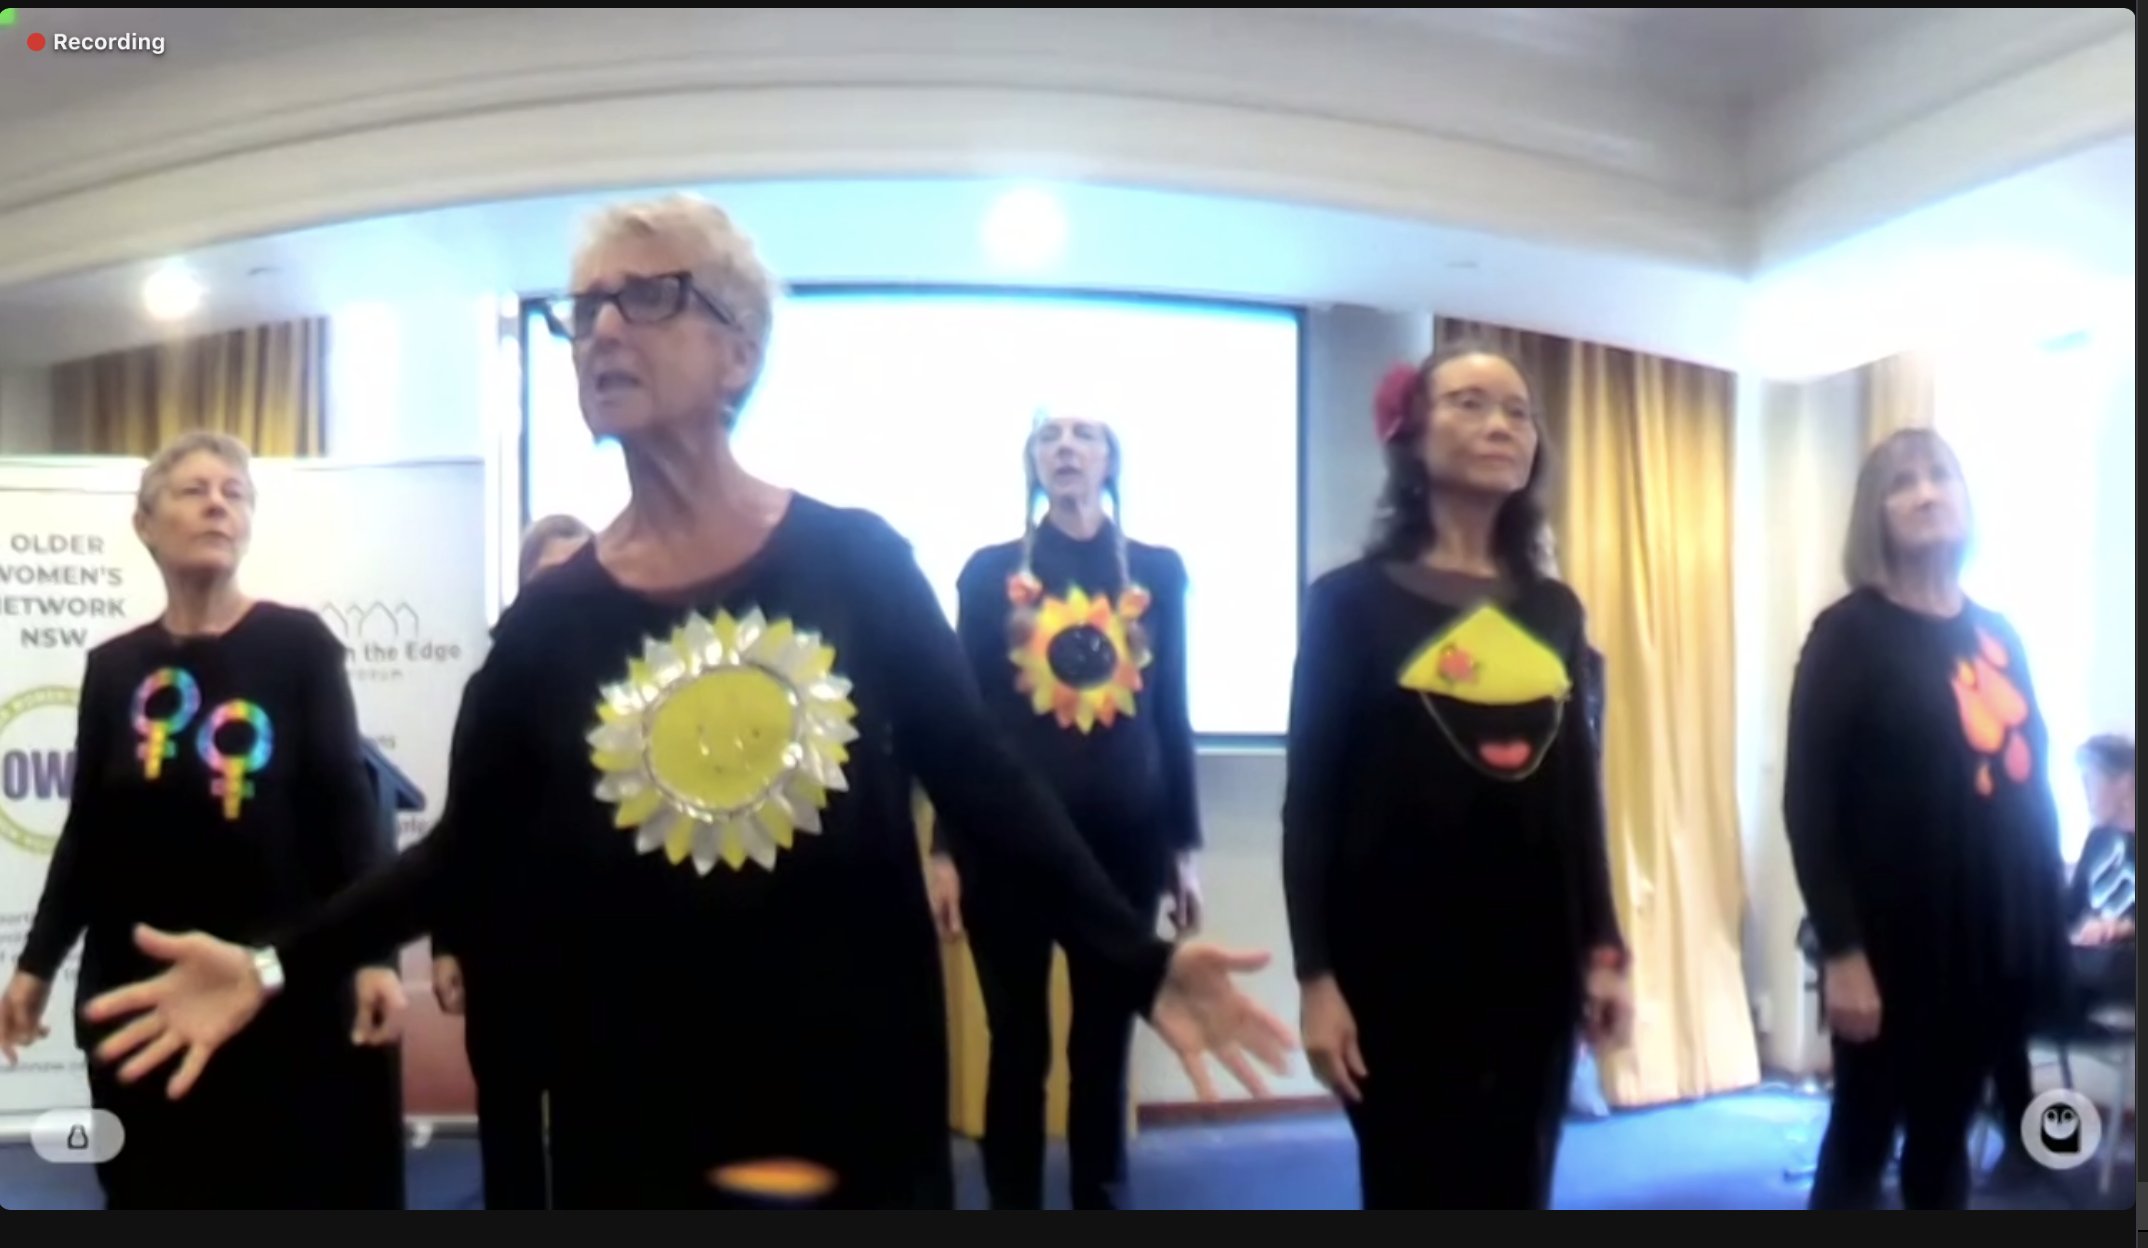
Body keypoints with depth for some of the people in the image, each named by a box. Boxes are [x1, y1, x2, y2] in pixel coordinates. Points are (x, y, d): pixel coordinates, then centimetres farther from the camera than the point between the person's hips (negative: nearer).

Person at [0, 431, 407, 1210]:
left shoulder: (299, 645, -2)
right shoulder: (113, 667, 7)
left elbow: (346, 802, -6)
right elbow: (89, 830, 12)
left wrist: (375, 953, -14)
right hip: (142, 988, 3)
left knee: (291, 1196, 3)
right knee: (156, 1201, 11)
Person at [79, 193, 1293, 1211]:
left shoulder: (858, 560, -4)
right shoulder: (551, 615, 1)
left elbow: (986, 784, -3)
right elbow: (468, 848, 4)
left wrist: (1141, 957, -9)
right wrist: (276, 965, -7)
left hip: (859, 1100, -1)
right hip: (635, 1123, 2)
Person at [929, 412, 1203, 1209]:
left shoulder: (1159, 573, 7)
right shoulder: (990, 571, 3)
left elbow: (1170, 715, 9)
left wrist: (1183, 849, 7)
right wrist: (945, 848, -3)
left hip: (1123, 838, 2)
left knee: (1104, 1048, 10)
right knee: (1018, 1048, 6)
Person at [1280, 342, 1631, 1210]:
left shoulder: (1556, 610, 11)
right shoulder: (1353, 600, -3)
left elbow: (1580, 792, 14)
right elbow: (1311, 800, -6)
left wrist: (1603, 949, 10)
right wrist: (1316, 974, -11)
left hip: (1534, 956, 5)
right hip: (1401, 959, -4)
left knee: (1515, 1204, 12)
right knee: (1416, 1204, 3)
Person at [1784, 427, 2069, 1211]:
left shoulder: (1998, 636, 10)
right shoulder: (1850, 633, -8)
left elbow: (2031, 782, 13)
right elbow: (1809, 802, -13)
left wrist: (2048, 921, 10)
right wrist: (1840, 950, -17)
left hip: (1995, 937, 6)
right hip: (1895, 939, -6)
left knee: (1944, 1138, 15)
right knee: (1862, 1139, 2)